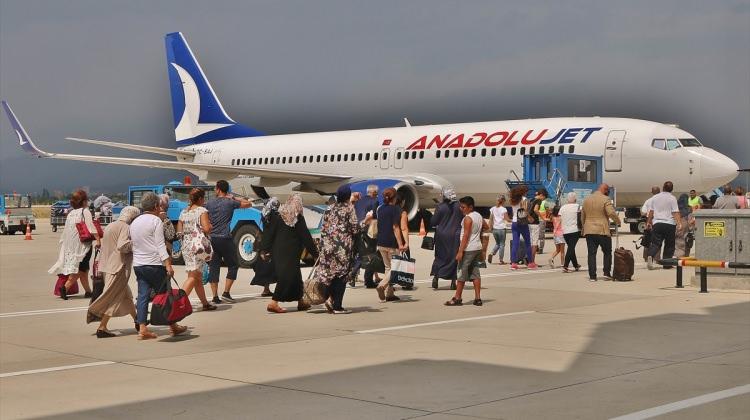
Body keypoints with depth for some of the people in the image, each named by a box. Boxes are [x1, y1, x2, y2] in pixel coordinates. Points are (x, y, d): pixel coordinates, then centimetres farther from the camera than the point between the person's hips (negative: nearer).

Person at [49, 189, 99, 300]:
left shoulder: (70, 213, 14)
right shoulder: (85, 211, -5)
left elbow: (66, 230, 16)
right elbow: (91, 227, -19)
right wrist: (98, 239, -25)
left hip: (71, 245, 7)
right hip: (82, 244, -7)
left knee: (83, 270, 14)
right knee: (80, 269, -5)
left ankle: (88, 291, 18)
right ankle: (65, 287, -19)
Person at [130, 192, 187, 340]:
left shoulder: (134, 222, 15)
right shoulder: (155, 221, -8)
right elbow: (160, 246, -15)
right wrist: (168, 264, -17)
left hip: (138, 265, 7)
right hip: (154, 265, -7)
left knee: (142, 296, 3)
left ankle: (142, 328, -4)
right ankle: (173, 326, 11)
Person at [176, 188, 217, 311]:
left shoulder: (184, 212, 13)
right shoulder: (202, 211, -7)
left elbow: (179, 231, 11)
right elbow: (207, 228, -17)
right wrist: (210, 225, 4)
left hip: (186, 246, 7)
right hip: (198, 245, -7)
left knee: (198, 277, 14)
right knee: (193, 277, -7)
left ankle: (205, 303, 21)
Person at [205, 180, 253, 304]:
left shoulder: (209, 203, 6)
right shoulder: (230, 203, -3)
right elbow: (248, 204, 8)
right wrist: (234, 198, 14)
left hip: (212, 238, 4)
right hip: (225, 238, -4)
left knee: (214, 267, 7)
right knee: (233, 265, 8)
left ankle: (215, 297, 4)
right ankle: (226, 293, -2)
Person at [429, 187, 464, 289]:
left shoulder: (440, 207, -10)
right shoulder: (459, 206, -5)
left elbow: (433, 222, -7)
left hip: (442, 236, -1)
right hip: (456, 236, 1)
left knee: (440, 256, 14)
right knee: (454, 257, 7)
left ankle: (436, 276, 3)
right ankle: (453, 281, 6)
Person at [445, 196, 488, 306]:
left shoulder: (468, 218, -15)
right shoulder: (479, 216, 10)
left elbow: (466, 236, -19)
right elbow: (486, 227, 27)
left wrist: (460, 251, -20)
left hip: (468, 249, -9)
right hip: (477, 248, 9)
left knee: (462, 273, -2)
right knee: (475, 273, 9)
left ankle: (457, 298, 2)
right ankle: (478, 298, 7)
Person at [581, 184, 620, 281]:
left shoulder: (586, 199, 13)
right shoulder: (605, 199, -7)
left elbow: (582, 216, 19)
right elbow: (611, 213, -18)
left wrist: (584, 227, 28)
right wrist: (618, 222, -2)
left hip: (589, 230, 5)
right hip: (602, 231, -4)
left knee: (591, 254, 3)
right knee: (607, 252, 10)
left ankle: (592, 276, -1)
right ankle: (607, 273, 5)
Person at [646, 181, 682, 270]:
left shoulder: (655, 197, 9)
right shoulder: (672, 198, -2)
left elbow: (651, 211, 15)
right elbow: (675, 212, -10)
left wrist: (648, 222, 24)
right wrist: (679, 223, -14)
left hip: (657, 223, 3)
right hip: (669, 223, -3)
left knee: (655, 243, -1)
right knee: (669, 244, 9)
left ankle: (650, 256, -28)